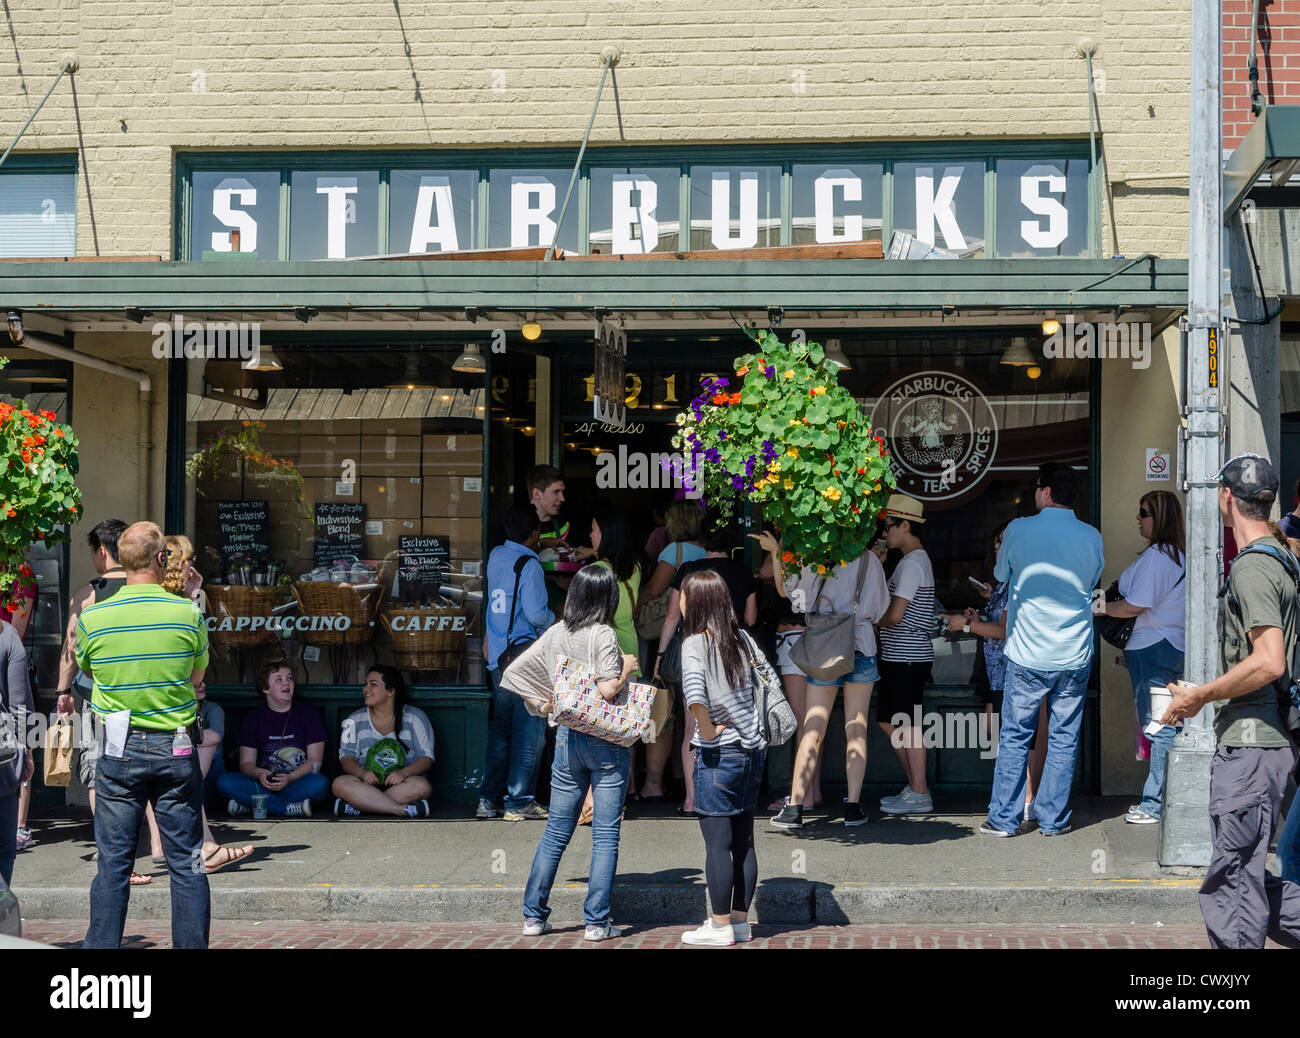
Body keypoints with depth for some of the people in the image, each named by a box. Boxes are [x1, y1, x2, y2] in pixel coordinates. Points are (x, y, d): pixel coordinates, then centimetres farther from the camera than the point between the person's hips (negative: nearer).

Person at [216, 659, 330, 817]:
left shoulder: (309, 714, 7)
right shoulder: (254, 718, 10)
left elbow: (315, 760, -1)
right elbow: (246, 763, 4)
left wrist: (290, 778, -20)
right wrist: (259, 774, -20)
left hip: (297, 782, -1)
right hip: (264, 783, 1)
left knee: (321, 783, -35)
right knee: (225, 782, -26)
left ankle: (248, 805, -28)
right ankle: (292, 809, -32)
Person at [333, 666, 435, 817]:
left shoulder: (415, 717, 5)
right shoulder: (355, 720, 13)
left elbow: (427, 758, 0)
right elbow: (347, 758, 5)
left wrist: (403, 772, -20)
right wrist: (362, 772, -18)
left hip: (400, 784, -1)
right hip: (366, 783, 1)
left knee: (422, 786, -35)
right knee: (340, 784, -31)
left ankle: (356, 807, -33)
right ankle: (405, 809, -36)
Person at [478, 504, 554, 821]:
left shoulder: (495, 556, 9)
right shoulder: (529, 565, -13)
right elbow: (536, 613, -18)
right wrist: (554, 618, 3)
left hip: (498, 660, 7)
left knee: (500, 729, 14)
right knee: (529, 732, 0)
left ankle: (488, 798, 15)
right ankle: (519, 802, 3)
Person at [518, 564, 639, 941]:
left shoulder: (555, 634, 5)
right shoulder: (603, 634, -12)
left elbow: (512, 671, 10)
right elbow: (607, 689, -20)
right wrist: (627, 667, -3)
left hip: (567, 737, 5)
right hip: (606, 740, -5)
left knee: (556, 832, 12)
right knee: (606, 835, 1)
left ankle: (534, 916, 14)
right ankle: (596, 921, 2)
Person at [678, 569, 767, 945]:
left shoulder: (695, 643, -13)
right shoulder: (743, 639, 6)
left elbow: (695, 695, -29)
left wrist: (708, 731, -14)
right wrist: (764, 737, 14)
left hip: (718, 755, -7)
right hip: (752, 752, 7)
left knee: (717, 844, 1)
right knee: (744, 842, 12)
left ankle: (721, 926, 7)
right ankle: (740, 920, 20)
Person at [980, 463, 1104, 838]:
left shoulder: (1018, 530, -6)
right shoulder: (1092, 537, 0)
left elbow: (1001, 575, 11)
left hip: (1027, 655, -2)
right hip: (1074, 655, 2)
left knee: (1014, 737, 6)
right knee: (1064, 740, 8)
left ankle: (1004, 818, 9)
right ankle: (1052, 819, 12)